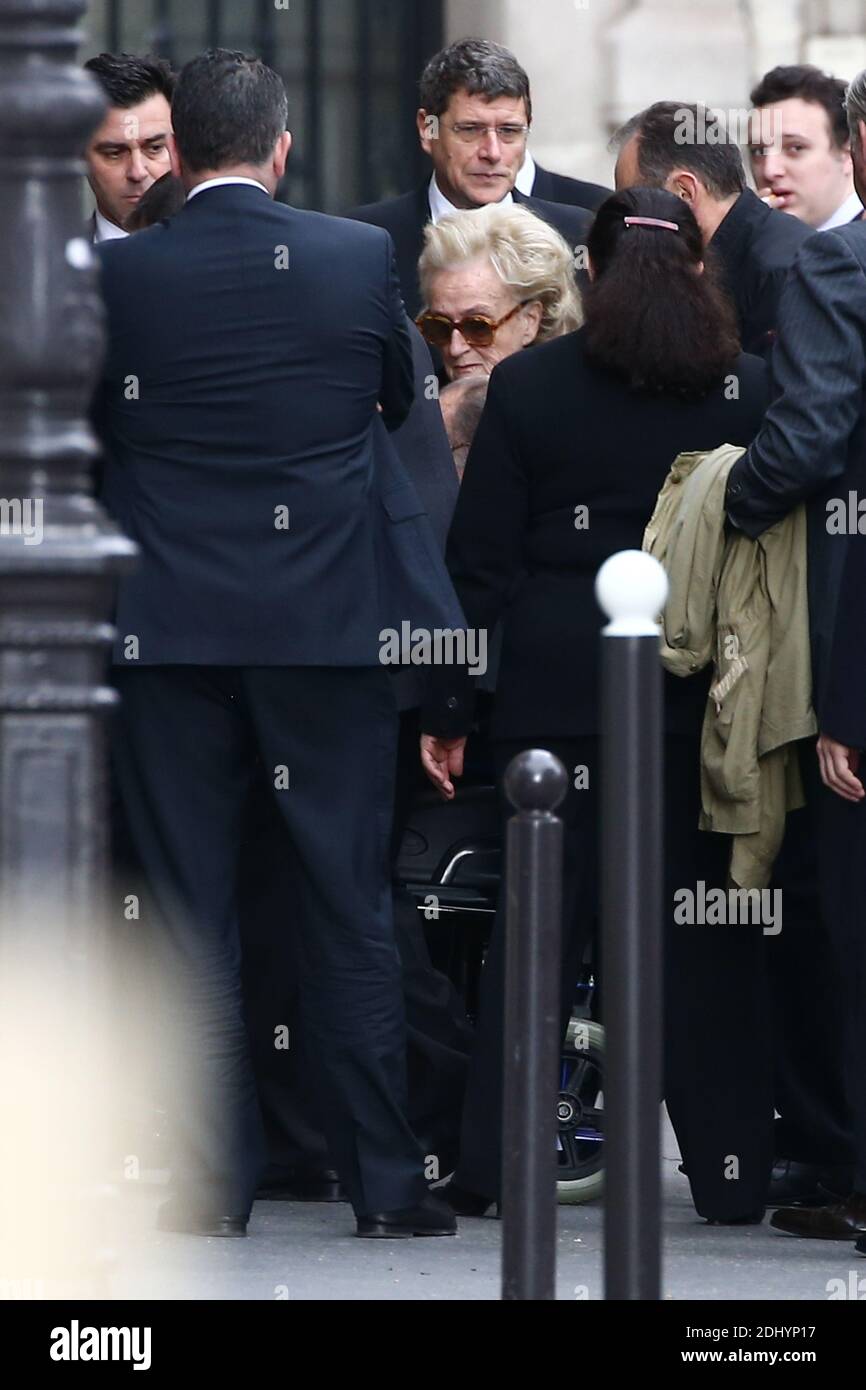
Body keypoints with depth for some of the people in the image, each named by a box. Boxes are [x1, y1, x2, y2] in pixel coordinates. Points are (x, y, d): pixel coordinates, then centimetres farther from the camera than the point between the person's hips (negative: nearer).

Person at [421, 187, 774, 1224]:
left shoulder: (526, 386, 0)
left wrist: (447, 710, 3)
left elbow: (482, 559, 0)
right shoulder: (746, 390, 0)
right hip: (702, 690, 0)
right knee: (703, 934, 5)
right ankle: (731, 1174, 5)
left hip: (557, 683, 0)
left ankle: (484, 1167, 5)